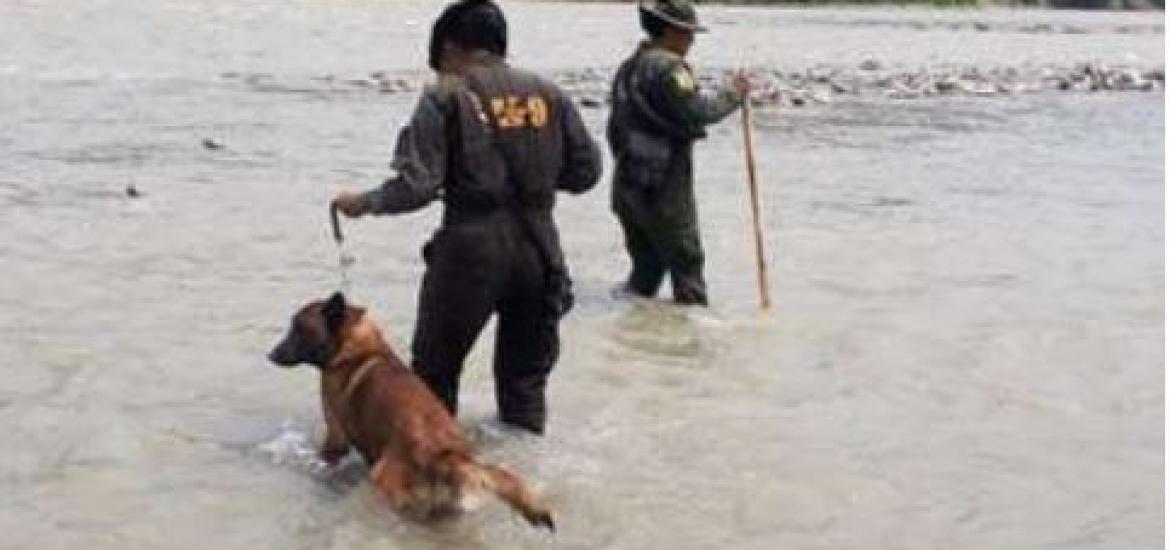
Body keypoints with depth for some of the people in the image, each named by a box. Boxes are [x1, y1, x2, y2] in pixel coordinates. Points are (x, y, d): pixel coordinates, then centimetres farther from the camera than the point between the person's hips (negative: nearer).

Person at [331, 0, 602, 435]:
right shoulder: (549, 94, 4)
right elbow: (586, 170, 7)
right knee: (526, 373, 18)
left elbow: (416, 184, -12)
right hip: (538, 247, 4)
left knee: (435, 370, 13)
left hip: (470, 246, -4)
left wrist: (363, 202, 4)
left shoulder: (445, 96, -7)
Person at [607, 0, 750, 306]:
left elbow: (615, 128, 19)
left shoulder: (628, 68, 14)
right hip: (664, 189, -9)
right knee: (686, 262, 2)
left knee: (647, 265, 16)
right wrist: (733, 96, -9)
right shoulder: (668, 67, -15)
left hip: (627, 186, 9)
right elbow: (695, 113, -23)